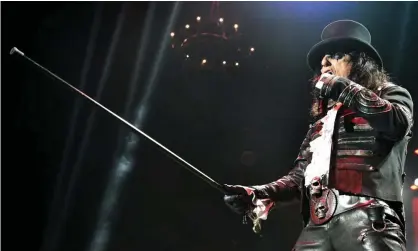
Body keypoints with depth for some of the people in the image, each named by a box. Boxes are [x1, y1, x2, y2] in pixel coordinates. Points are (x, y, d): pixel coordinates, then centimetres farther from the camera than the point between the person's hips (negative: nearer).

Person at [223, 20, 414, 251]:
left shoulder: (389, 95, 17)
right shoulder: (321, 123, 32)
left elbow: (397, 123, -7)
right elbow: (298, 177, 26)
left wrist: (343, 88, -2)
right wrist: (257, 195, 9)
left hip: (367, 218, -5)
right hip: (317, 225, 5)